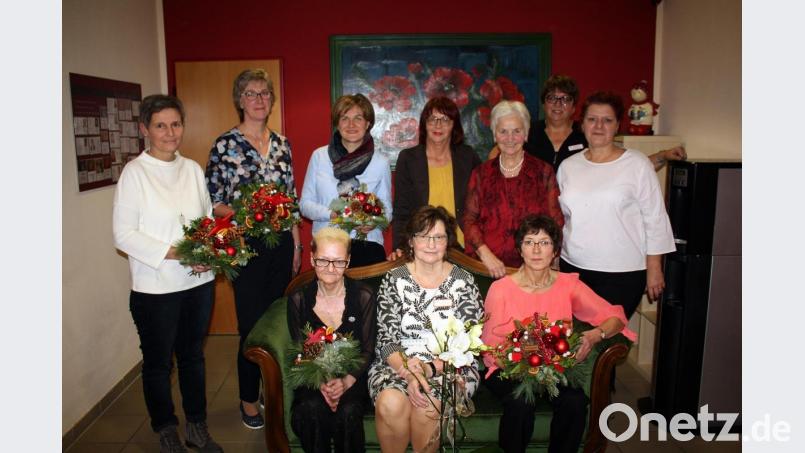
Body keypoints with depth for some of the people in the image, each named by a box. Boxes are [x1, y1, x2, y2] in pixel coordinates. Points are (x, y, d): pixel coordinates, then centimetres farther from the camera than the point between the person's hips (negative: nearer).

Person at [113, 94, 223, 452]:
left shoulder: (192, 169, 5)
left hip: (199, 282, 4)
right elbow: (124, 235, -13)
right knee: (158, 362, 12)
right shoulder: (134, 172, -9)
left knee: (193, 356, 17)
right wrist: (176, 254, -20)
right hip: (155, 288, -4)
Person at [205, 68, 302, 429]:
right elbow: (213, 203, -5)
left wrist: (296, 245, 10)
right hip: (246, 245, -4)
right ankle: (249, 399, 22)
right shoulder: (225, 144, -5)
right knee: (252, 324, 3)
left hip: (281, 243, 5)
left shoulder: (282, 143, 9)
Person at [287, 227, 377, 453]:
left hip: (352, 377, -1)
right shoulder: (298, 299, 0)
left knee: (348, 412, -30)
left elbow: (368, 351, -2)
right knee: (312, 409, -30)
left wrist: (346, 382, -20)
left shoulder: (364, 296, -4)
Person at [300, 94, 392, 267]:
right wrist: (331, 214, -11)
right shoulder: (319, 156, 4)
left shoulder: (380, 163, 3)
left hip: (367, 246, 0)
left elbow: (387, 209, 8)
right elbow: (305, 203, 7)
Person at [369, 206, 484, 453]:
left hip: (451, 367, -1)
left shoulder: (464, 282, 1)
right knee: (390, 403, -28)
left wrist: (431, 368, -18)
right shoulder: (393, 281, 3)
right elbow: (386, 340, -2)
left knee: (426, 405, -30)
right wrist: (409, 374, -19)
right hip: (398, 363, 1)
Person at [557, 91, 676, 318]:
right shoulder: (568, 166, 8)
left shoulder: (637, 164, -3)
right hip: (573, 268, 3)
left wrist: (654, 269, -2)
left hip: (622, 273, -3)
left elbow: (655, 219, -1)